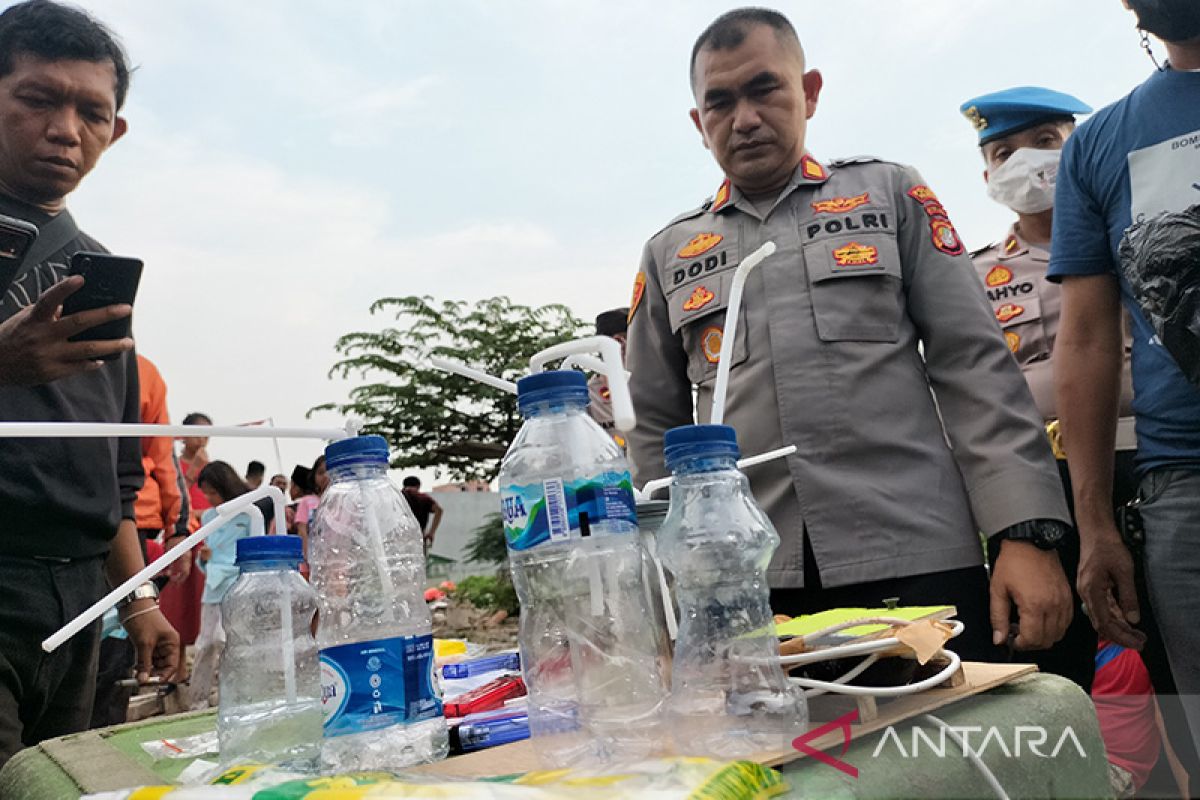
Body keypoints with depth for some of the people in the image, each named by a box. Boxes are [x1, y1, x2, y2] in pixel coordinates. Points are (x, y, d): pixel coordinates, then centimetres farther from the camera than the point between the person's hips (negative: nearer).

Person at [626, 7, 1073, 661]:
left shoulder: (889, 193, 9)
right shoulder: (670, 253, 13)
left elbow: (976, 369, 3)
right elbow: (655, 431, 13)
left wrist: (1026, 533, -6)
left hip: (917, 562, 0)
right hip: (746, 587, 1)